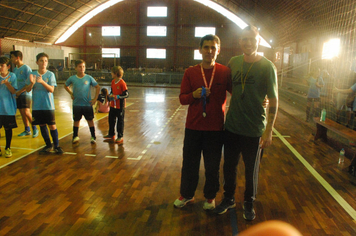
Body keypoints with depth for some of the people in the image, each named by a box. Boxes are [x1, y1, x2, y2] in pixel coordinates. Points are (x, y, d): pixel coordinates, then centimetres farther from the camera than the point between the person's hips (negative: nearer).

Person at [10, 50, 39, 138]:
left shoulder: (26, 68, -10)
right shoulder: (15, 69, 13)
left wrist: (20, 91, -16)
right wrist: (14, 91, 2)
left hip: (26, 93, -7)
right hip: (18, 94, 7)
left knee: (26, 112, -13)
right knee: (22, 112, 9)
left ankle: (35, 128, 2)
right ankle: (27, 130, 19)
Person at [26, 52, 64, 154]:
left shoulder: (50, 74, -3)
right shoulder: (33, 74, 4)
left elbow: (51, 89, -12)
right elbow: (28, 89, 1)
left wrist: (42, 82, -27)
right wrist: (32, 83, -20)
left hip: (48, 105, -3)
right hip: (37, 106, 3)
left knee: (52, 125, -1)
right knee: (42, 125, 11)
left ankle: (56, 145, 11)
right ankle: (48, 145, 24)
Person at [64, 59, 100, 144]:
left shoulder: (89, 78, -4)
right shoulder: (72, 78, -1)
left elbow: (98, 87, 4)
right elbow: (66, 86, 18)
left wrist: (95, 98, -2)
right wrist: (71, 94, 5)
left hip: (88, 104, -1)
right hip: (76, 104, 1)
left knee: (90, 120, 6)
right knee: (76, 120, 11)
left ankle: (93, 137, 17)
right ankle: (75, 136, 26)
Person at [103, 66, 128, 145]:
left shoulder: (122, 83, -17)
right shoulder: (113, 82, 7)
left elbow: (126, 94, -15)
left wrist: (117, 97, -23)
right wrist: (111, 96, 2)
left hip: (120, 106, -8)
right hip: (113, 105, 8)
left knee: (120, 121, 3)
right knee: (111, 119, 17)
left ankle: (120, 137, 15)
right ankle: (111, 134, 33)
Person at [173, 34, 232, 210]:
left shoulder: (225, 72, -3)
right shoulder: (190, 72, 1)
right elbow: (182, 98, 2)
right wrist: (194, 95, -18)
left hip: (215, 128, -1)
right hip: (193, 126, 1)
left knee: (212, 166, 11)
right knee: (189, 164, 13)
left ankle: (210, 196, 34)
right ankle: (186, 194, 35)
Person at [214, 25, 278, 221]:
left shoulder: (267, 67, -9)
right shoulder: (233, 62, 2)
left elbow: (273, 101, -9)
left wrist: (268, 131, -12)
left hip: (254, 129, -3)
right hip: (231, 126, 4)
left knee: (251, 170, 12)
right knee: (229, 166, 14)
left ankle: (249, 202, 34)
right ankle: (228, 199, 36)